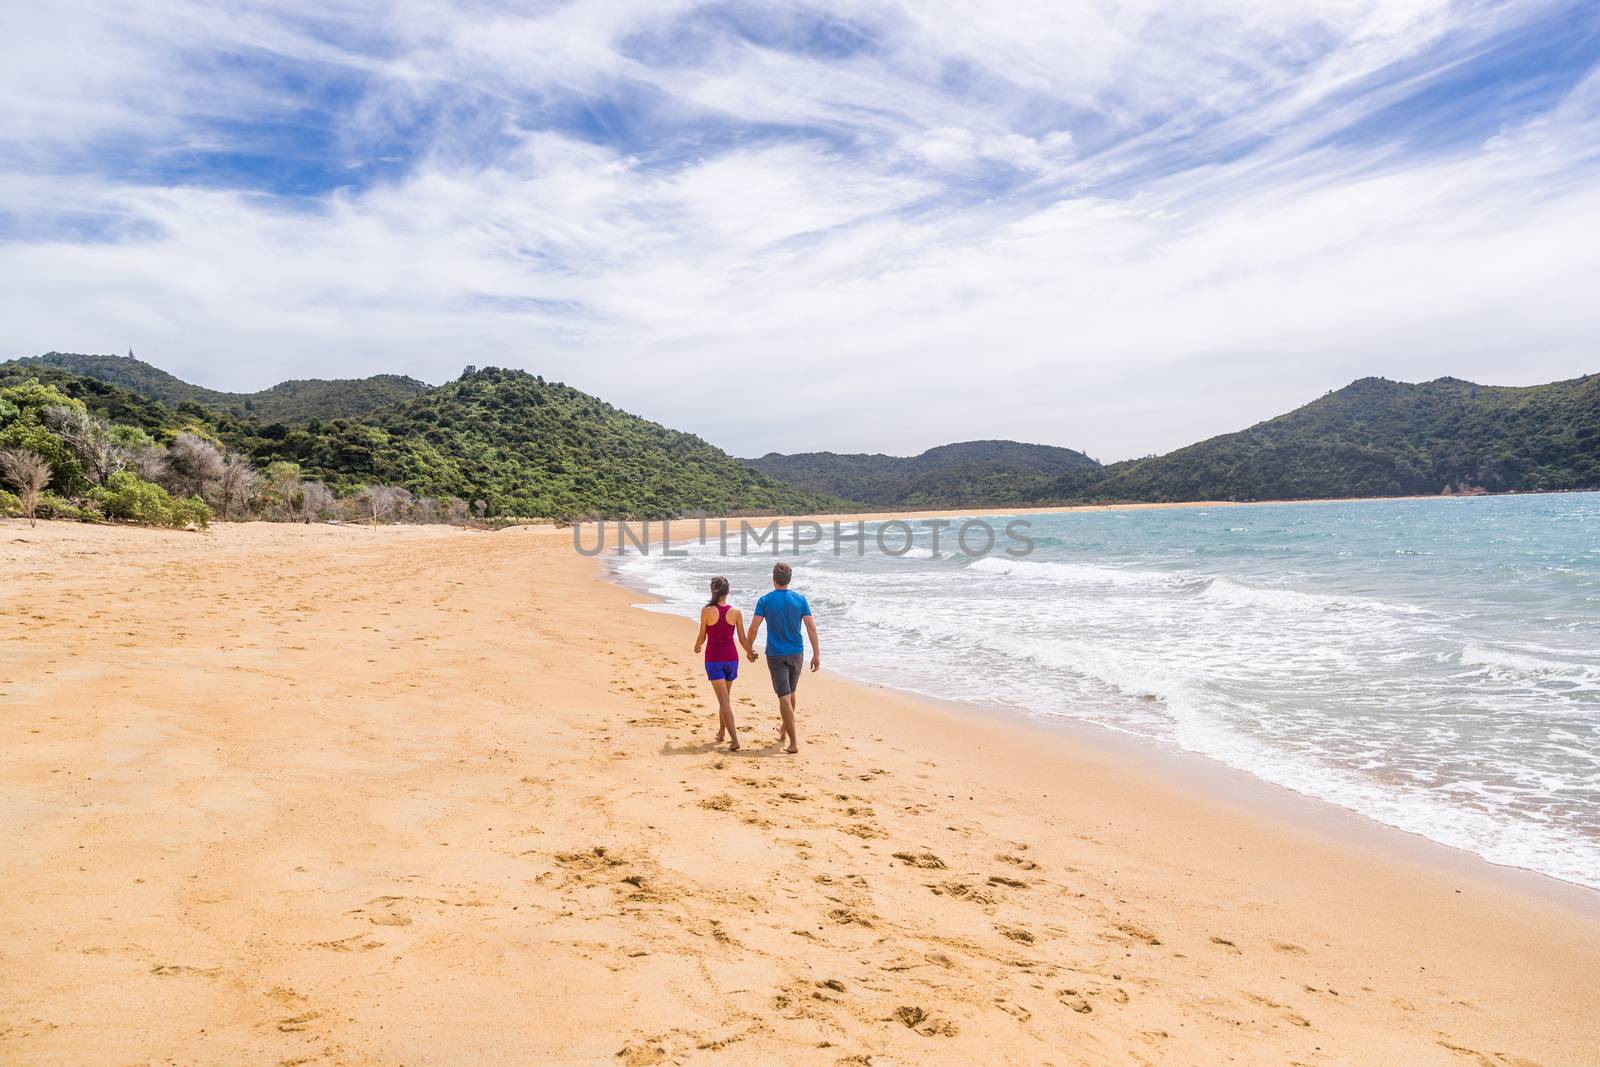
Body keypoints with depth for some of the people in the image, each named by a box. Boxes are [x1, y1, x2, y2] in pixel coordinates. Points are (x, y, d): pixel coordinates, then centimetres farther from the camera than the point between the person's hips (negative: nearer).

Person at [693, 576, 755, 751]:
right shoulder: (735, 612, -4)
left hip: (713, 658, -3)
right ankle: (721, 733, 36)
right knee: (725, 697, 22)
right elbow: (743, 639, 1)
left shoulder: (706, 611, -10)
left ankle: (734, 740, -15)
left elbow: (702, 638, -3)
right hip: (731, 657, 3)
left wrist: (697, 647, 20)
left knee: (724, 701, -4)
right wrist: (751, 653, 21)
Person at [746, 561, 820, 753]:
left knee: (784, 697, -5)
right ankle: (784, 730, 39)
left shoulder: (765, 600, -7)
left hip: (775, 655, -3)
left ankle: (794, 742, -11)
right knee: (790, 693, 21)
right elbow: (811, 627, -4)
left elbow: (753, 628, -8)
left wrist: (749, 648, 9)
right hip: (796, 653, 3)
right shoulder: (800, 600, -1)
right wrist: (816, 654, 1)